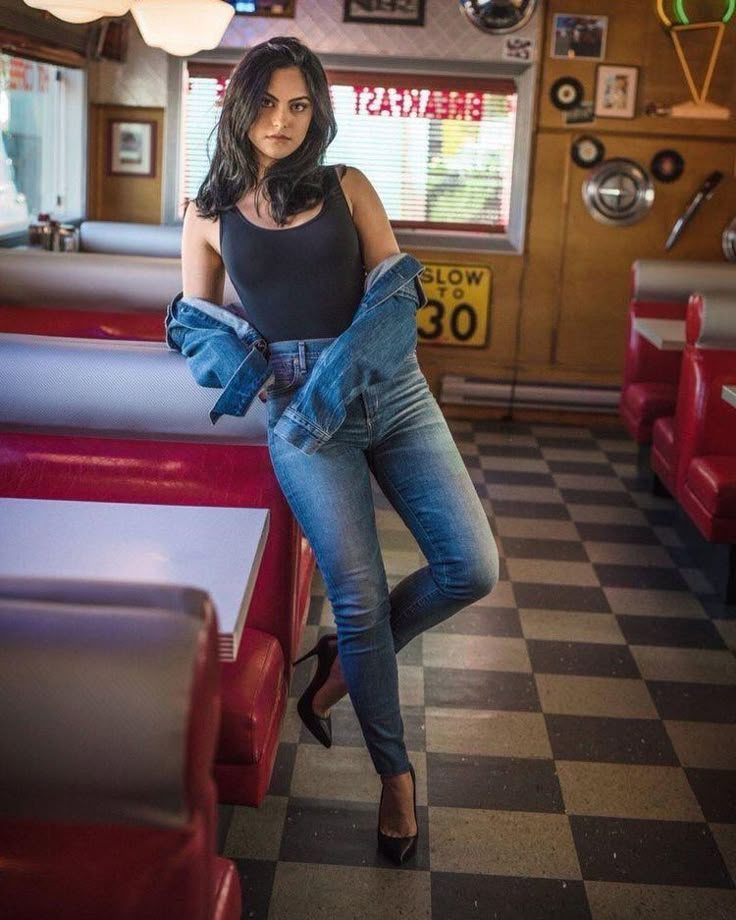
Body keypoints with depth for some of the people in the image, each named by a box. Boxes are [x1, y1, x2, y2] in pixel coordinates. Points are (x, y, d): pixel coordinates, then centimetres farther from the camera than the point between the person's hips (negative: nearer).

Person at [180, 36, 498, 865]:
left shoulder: (348, 188, 9)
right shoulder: (209, 212, 9)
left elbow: (391, 290, 1)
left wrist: (351, 359, -16)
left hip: (393, 394, 2)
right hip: (302, 414, -2)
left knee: (472, 568, -7)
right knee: (361, 598, -6)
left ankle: (346, 661, 18)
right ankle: (394, 774, 15)